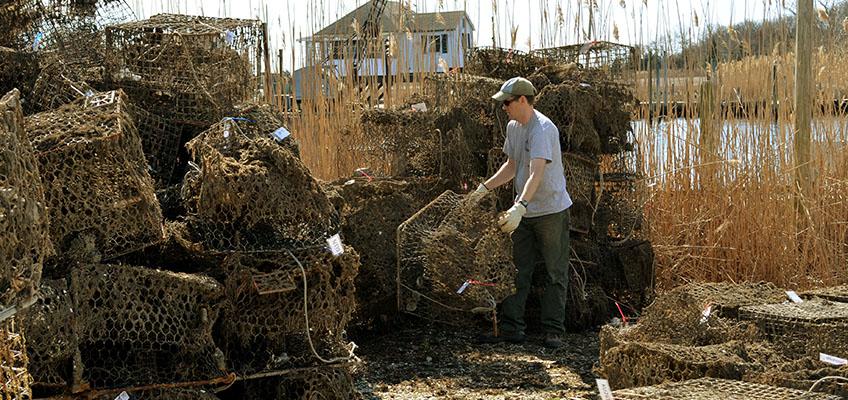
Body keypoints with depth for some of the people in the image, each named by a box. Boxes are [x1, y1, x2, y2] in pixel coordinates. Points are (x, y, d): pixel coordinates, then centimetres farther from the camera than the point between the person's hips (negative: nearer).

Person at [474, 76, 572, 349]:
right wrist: (484, 188, 13)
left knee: (555, 274, 2)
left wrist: (520, 206, -44)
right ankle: (511, 328, 12)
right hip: (523, 213, 8)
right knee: (517, 272, 8)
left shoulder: (543, 129, -20)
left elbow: (536, 174, -32)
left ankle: (554, 331, 7)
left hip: (552, 210, -8)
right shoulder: (513, 127, 8)